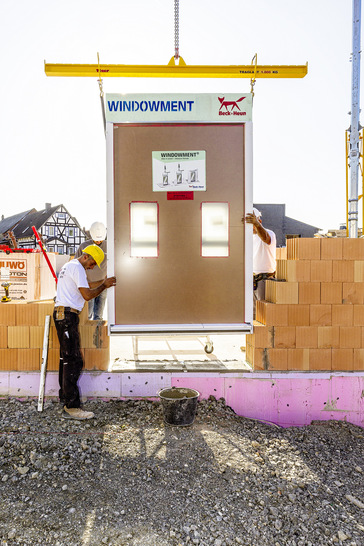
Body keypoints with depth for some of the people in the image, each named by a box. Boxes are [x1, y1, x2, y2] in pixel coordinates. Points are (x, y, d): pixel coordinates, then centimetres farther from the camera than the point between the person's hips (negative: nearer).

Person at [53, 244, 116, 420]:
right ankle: (71, 407, -9)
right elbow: (87, 295, -17)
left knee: (66, 358, 17)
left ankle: (65, 396, 28)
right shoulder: (77, 267, -11)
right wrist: (104, 285, -4)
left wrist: (102, 286, 18)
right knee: (72, 360, -11)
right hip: (67, 314, -11)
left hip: (61, 313, 11)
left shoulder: (68, 266, 22)